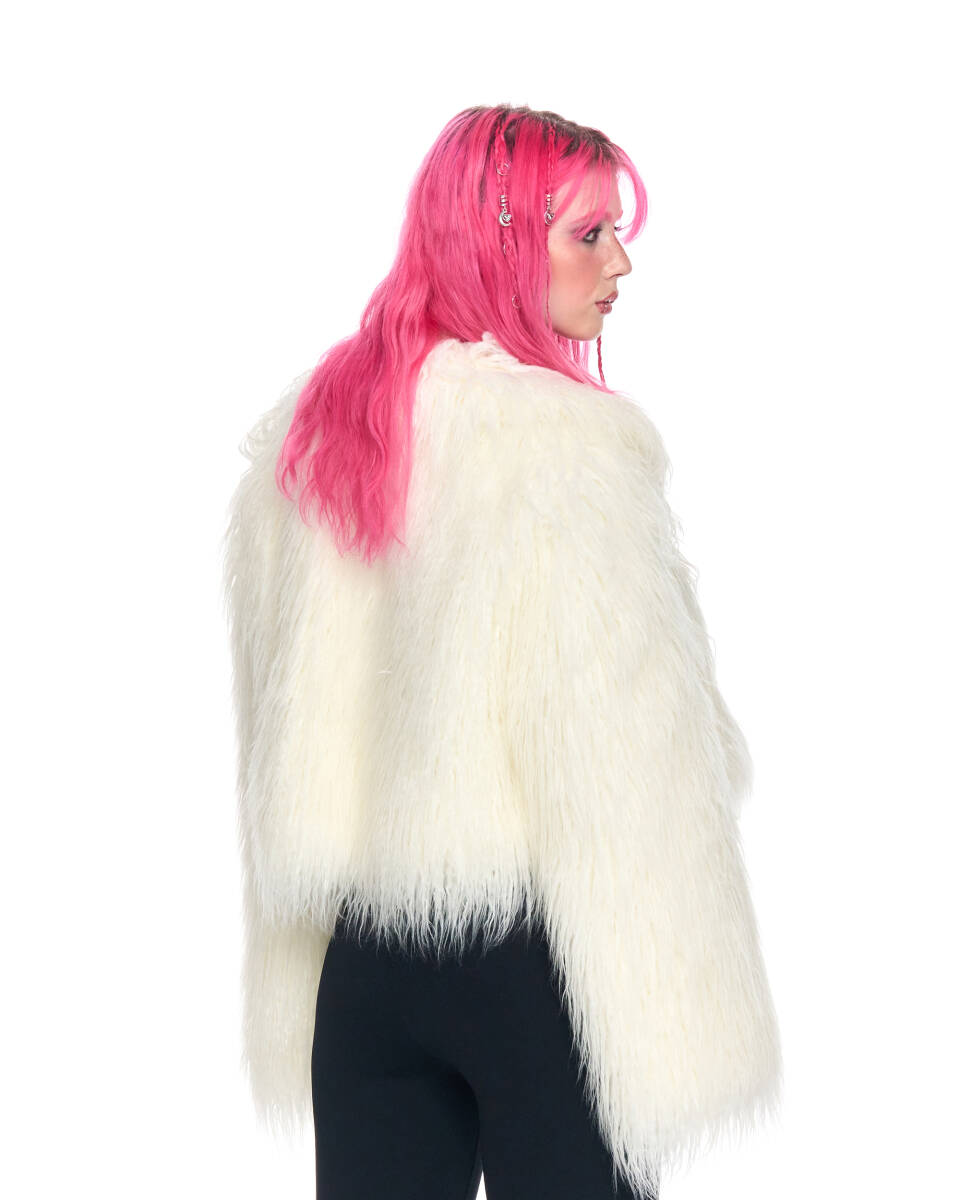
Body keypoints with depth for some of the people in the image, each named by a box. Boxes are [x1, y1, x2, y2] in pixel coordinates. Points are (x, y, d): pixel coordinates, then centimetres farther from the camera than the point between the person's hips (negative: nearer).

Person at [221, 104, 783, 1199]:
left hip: (362, 953, 6)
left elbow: (279, 737, 11)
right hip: (534, 946, -6)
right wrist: (679, 1029, -12)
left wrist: (289, 1004, 19)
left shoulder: (303, 433, 6)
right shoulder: (569, 442, -15)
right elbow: (633, 758, -18)